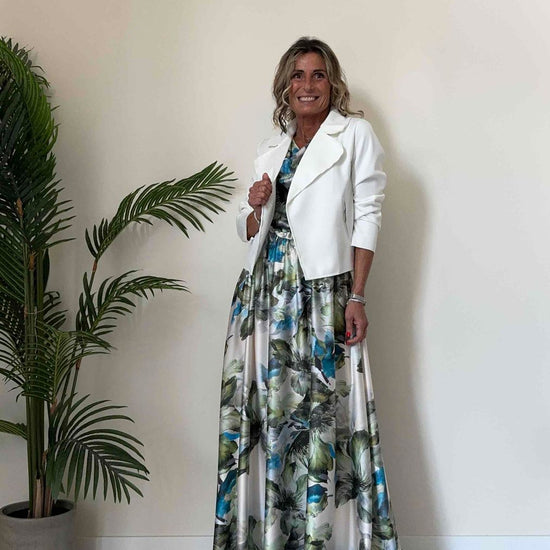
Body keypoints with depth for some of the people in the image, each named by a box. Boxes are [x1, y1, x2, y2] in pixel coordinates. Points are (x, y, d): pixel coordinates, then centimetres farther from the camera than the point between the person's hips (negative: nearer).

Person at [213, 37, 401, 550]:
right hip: (263, 291, 5)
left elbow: (366, 219, -4)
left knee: (320, 414, -5)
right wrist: (255, 206, -2)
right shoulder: (271, 147, 18)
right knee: (263, 411, 5)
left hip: (321, 294, -5)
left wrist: (356, 299, -12)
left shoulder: (354, 134, 3)